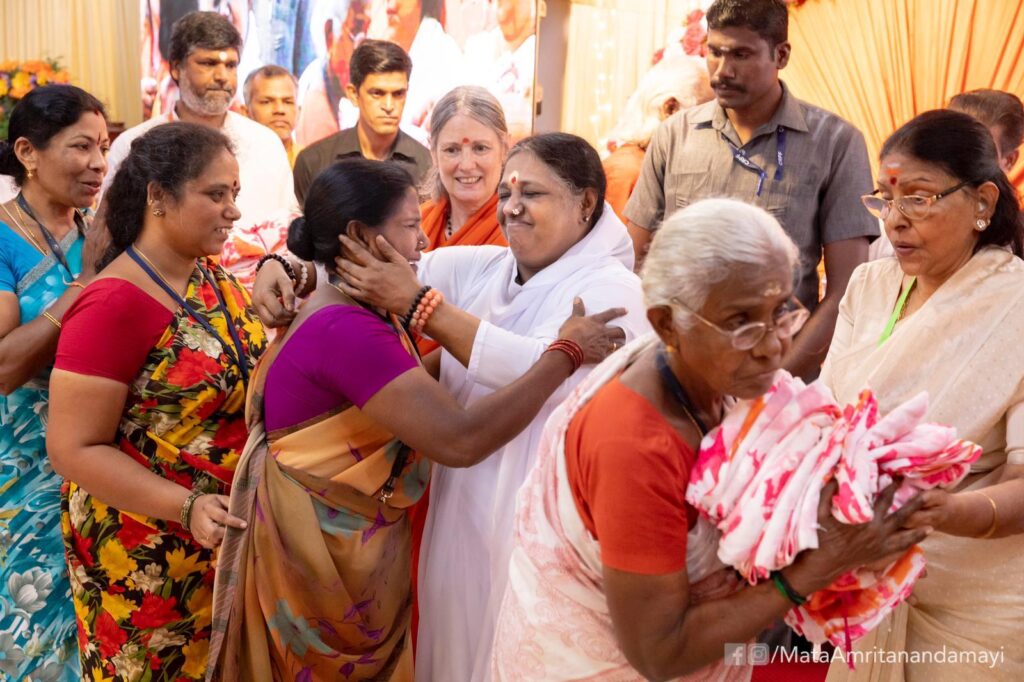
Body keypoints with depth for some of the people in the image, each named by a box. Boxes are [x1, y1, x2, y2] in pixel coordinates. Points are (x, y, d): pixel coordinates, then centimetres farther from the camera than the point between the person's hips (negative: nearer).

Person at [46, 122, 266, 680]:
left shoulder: (216, 277, 2)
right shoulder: (115, 305, -22)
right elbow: (75, 449, -21)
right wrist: (187, 507, -29)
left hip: (229, 535, 7)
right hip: (148, 554, -7)